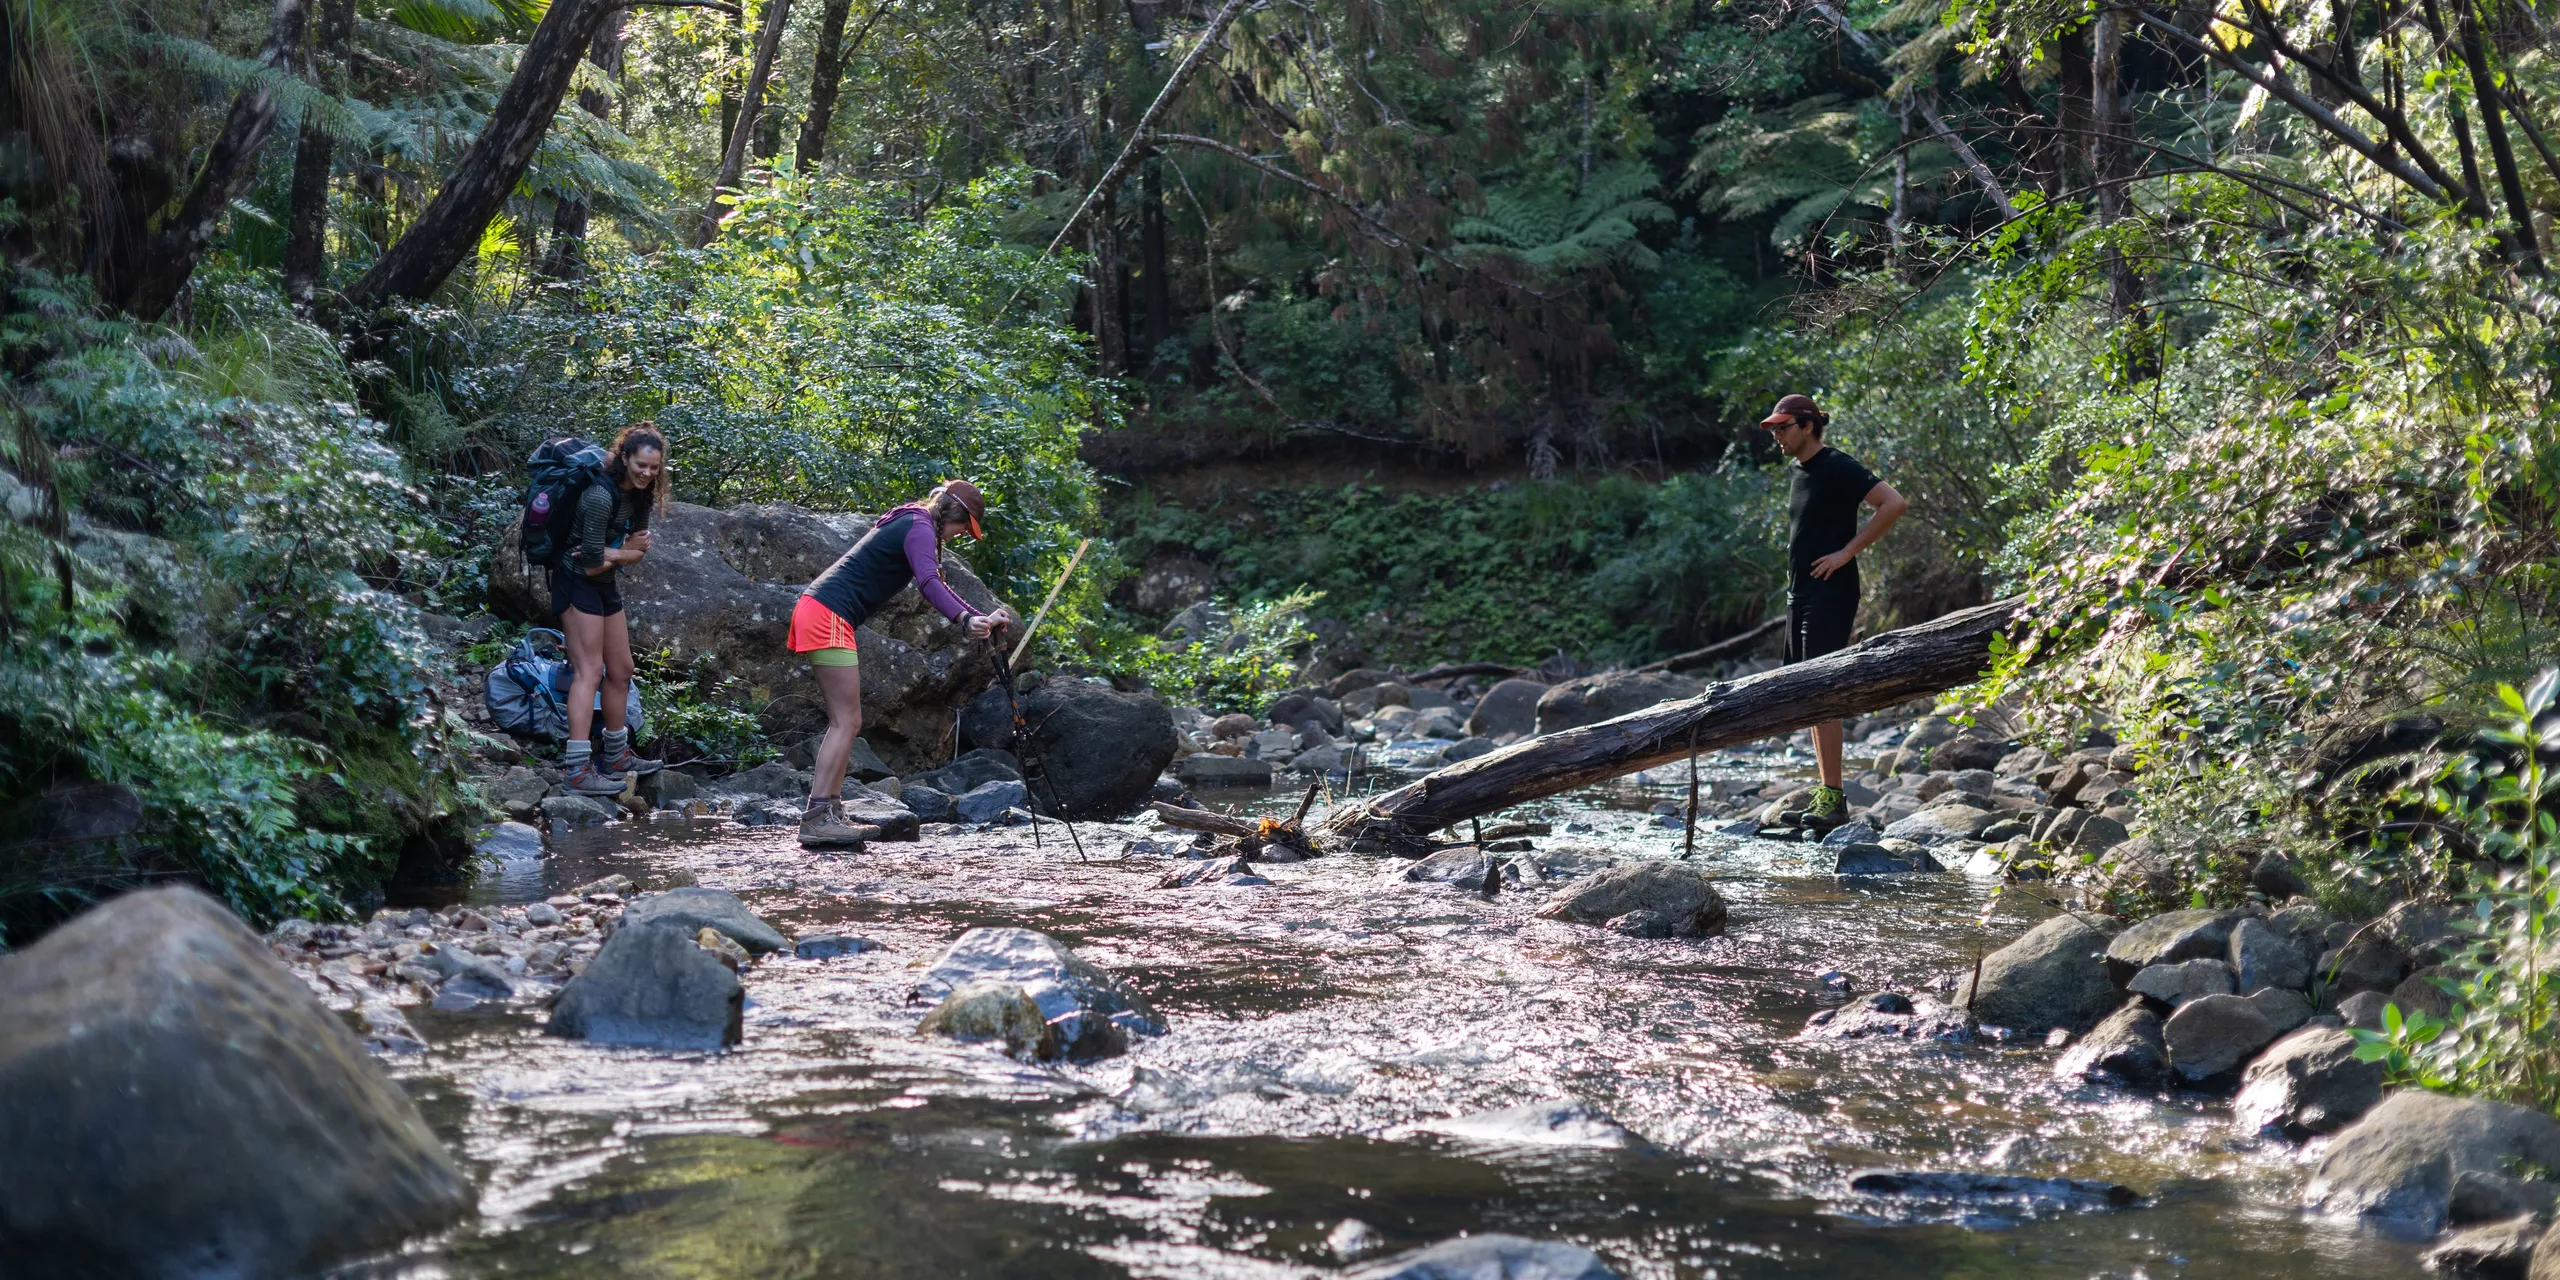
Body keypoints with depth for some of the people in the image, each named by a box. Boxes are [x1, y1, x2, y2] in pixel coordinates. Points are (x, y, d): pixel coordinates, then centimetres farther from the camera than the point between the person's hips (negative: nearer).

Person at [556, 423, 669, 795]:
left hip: (607, 586, 9)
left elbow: (638, 549, 3)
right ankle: (576, 769, -20)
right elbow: (591, 564, -25)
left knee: (621, 671, 14)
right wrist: (627, 549, -9)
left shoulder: (641, 495, 3)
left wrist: (610, 555, -15)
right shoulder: (601, 495, -24)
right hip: (578, 584, -9)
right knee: (589, 672, -15)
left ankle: (615, 757, 26)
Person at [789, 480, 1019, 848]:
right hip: (829, 615, -10)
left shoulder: (910, 525, 23)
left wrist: (983, 618, 31)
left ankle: (829, 813, 9)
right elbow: (929, 583, -26)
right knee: (847, 722, -11)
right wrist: (967, 620, -40)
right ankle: (816, 819, -16)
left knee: (845, 722, 10)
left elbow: (934, 583, 33)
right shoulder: (919, 528, -8)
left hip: (814, 611, 10)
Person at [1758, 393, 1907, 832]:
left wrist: (1848, 552, -18)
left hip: (1829, 594, -10)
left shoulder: (1837, 468, -11)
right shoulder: (1800, 471, 16)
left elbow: (1895, 504, -21)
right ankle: (1823, 796, 13)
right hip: (1800, 594, 10)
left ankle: (1834, 799, -12)